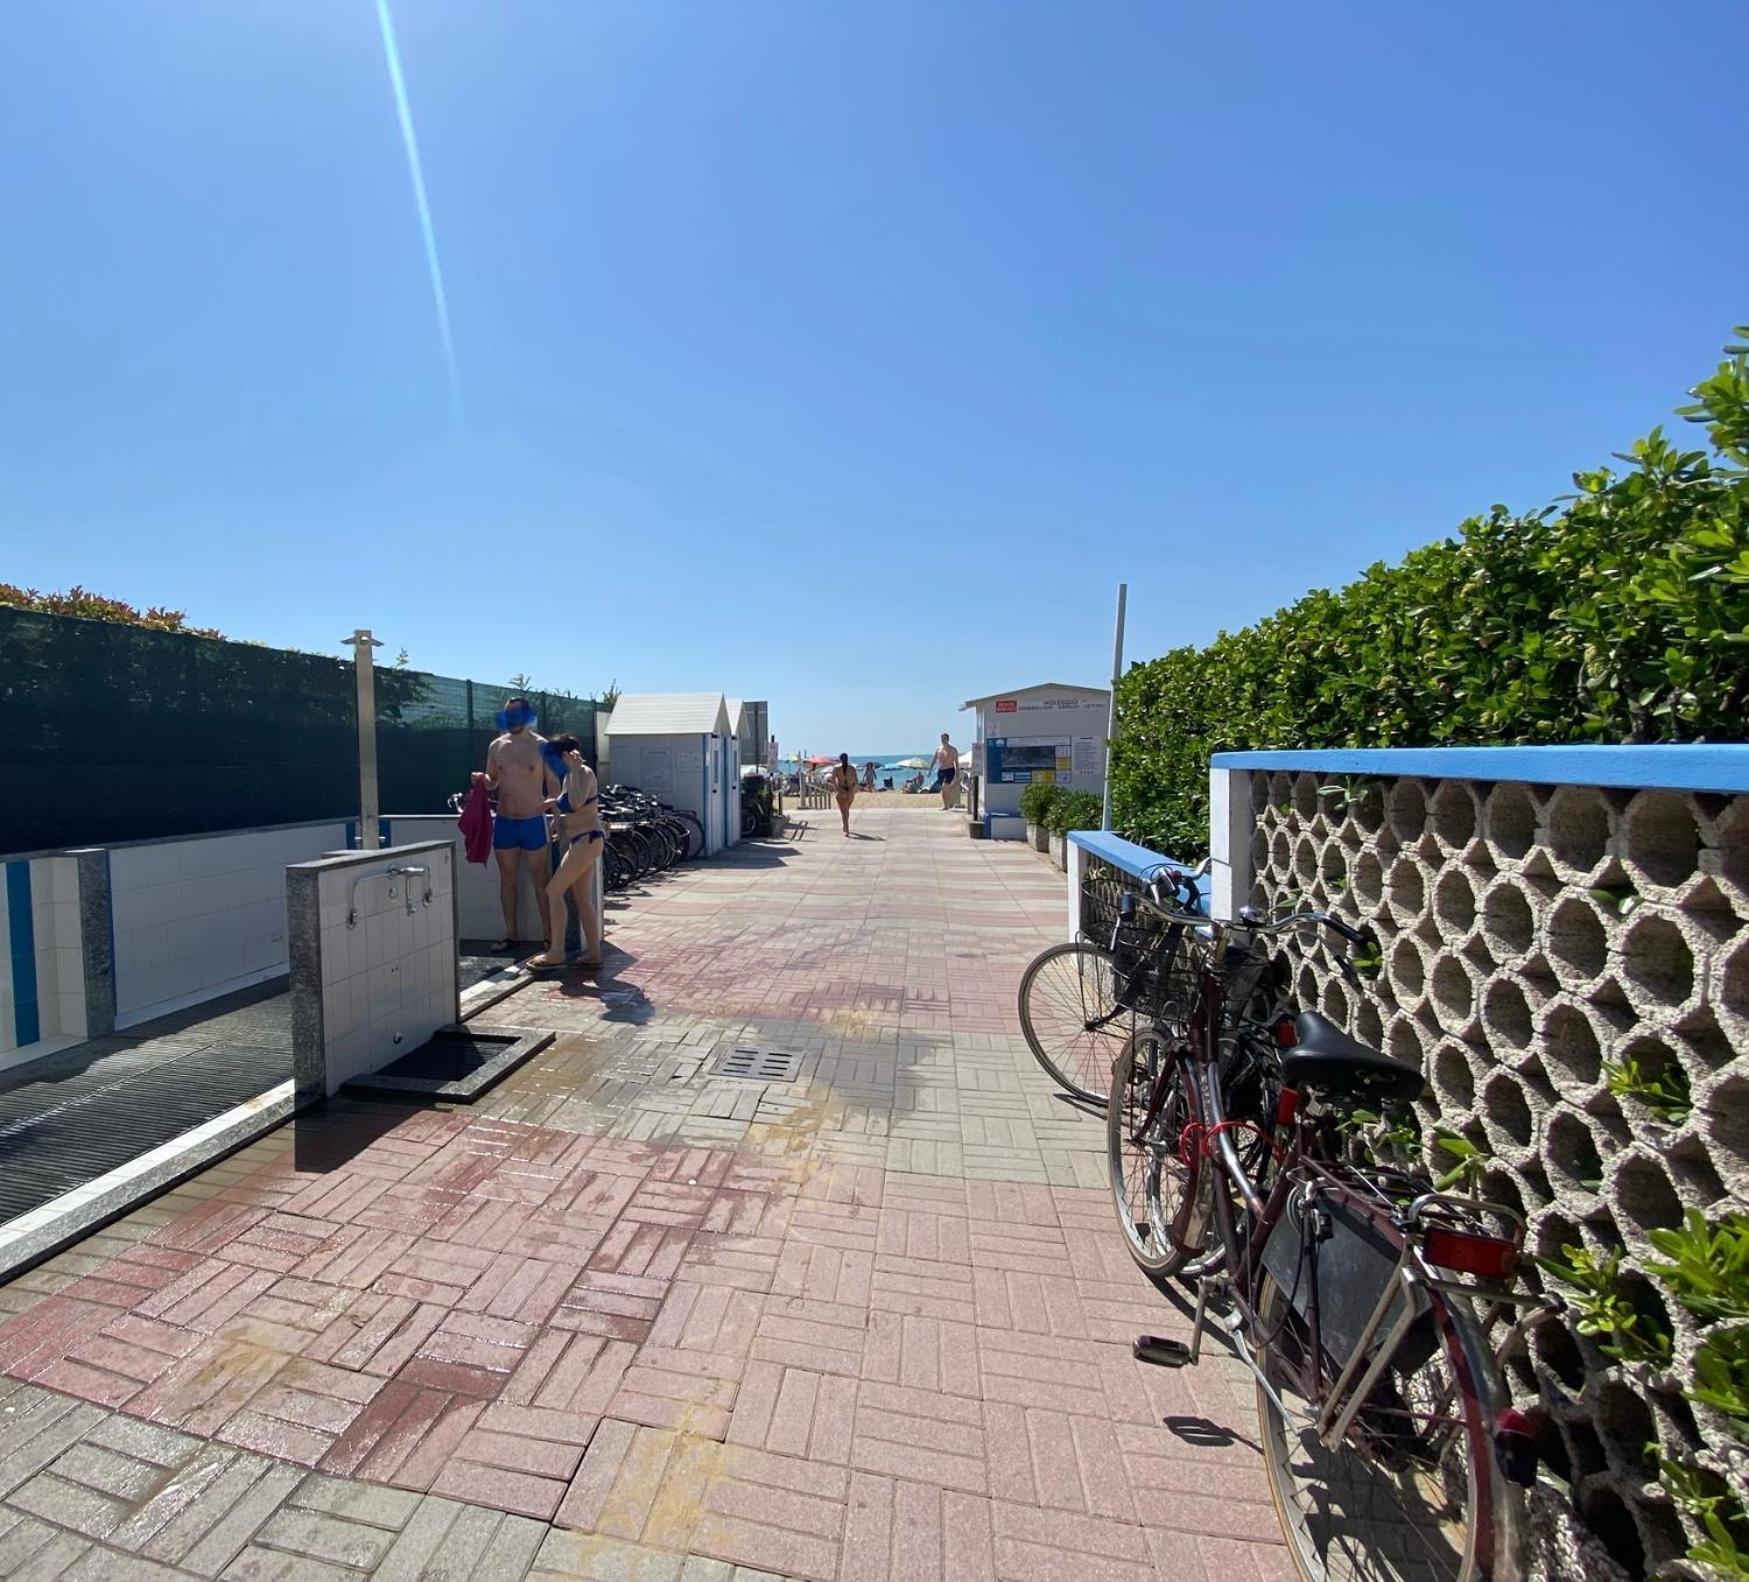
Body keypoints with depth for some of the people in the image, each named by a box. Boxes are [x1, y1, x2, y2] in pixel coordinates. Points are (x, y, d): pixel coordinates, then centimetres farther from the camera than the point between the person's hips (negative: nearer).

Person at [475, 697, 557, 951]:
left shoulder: (541, 746, -5)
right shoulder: (496, 746, 6)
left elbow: (553, 785, -3)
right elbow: (493, 781, 17)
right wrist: (482, 779, -5)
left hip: (533, 822, -4)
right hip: (504, 822, 4)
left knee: (539, 880, 2)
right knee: (506, 878, 10)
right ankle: (511, 935, 21)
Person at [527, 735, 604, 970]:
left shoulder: (584, 773, -12)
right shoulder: (568, 777, 15)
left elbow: (577, 803, -31)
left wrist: (575, 769, -26)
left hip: (588, 840, -10)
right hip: (579, 841, 10)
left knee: (554, 890, -8)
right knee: (583, 899, 9)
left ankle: (556, 952, -3)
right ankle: (593, 953, 14)